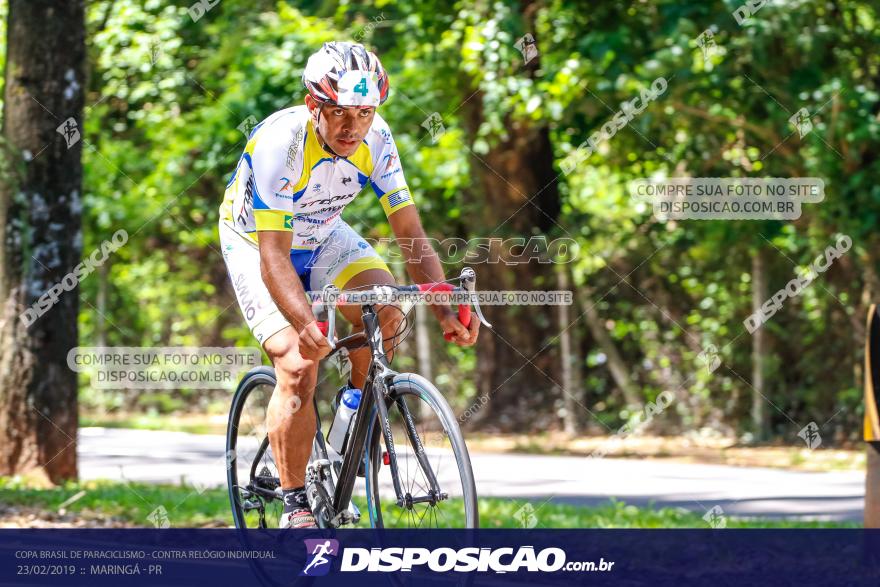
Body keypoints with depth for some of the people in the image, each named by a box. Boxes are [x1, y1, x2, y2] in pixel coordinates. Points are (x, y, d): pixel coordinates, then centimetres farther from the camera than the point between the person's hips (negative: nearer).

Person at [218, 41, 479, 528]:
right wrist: (305, 324, -55)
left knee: (384, 306, -23)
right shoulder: (280, 142, -35)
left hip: (321, 236, 5)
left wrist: (445, 310, -33)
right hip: (256, 243, -5)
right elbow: (274, 257, -38)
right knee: (299, 364, -22)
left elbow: (411, 234, -18)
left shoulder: (375, 141, -21)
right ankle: (295, 509, -13)